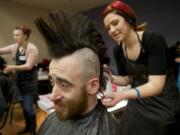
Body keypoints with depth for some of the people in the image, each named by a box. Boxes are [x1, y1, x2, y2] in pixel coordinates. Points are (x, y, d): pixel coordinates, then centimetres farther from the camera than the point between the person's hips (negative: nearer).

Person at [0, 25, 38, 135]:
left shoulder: (32, 48, -16)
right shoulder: (14, 47, 2)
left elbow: (29, 66, -20)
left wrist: (13, 67, -28)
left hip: (30, 81, -6)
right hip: (19, 80, 6)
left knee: (28, 107, -2)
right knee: (23, 106, 16)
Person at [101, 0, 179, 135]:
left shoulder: (154, 40, -23)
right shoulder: (118, 51, -6)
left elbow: (156, 84, -29)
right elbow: (127, 79, 6)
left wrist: (122, 95, -43)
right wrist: (111, 78, -14)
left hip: (163, 102, -4)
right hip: (138, 103, 5)